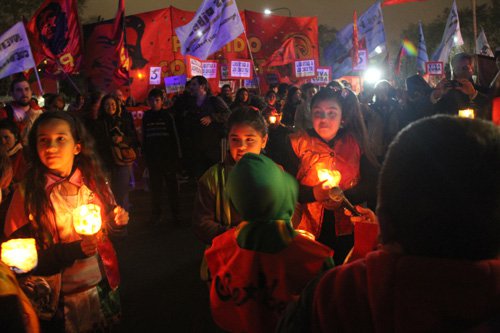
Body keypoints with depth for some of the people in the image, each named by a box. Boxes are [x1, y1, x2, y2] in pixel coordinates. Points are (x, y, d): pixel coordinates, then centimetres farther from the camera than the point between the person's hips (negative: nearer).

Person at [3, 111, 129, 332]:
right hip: (57, 301, -3)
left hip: (102, 289, 3)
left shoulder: (94, 182, -5)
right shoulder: (27, 194, -14)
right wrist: (71, 251, -24)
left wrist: (118, 223, -14)